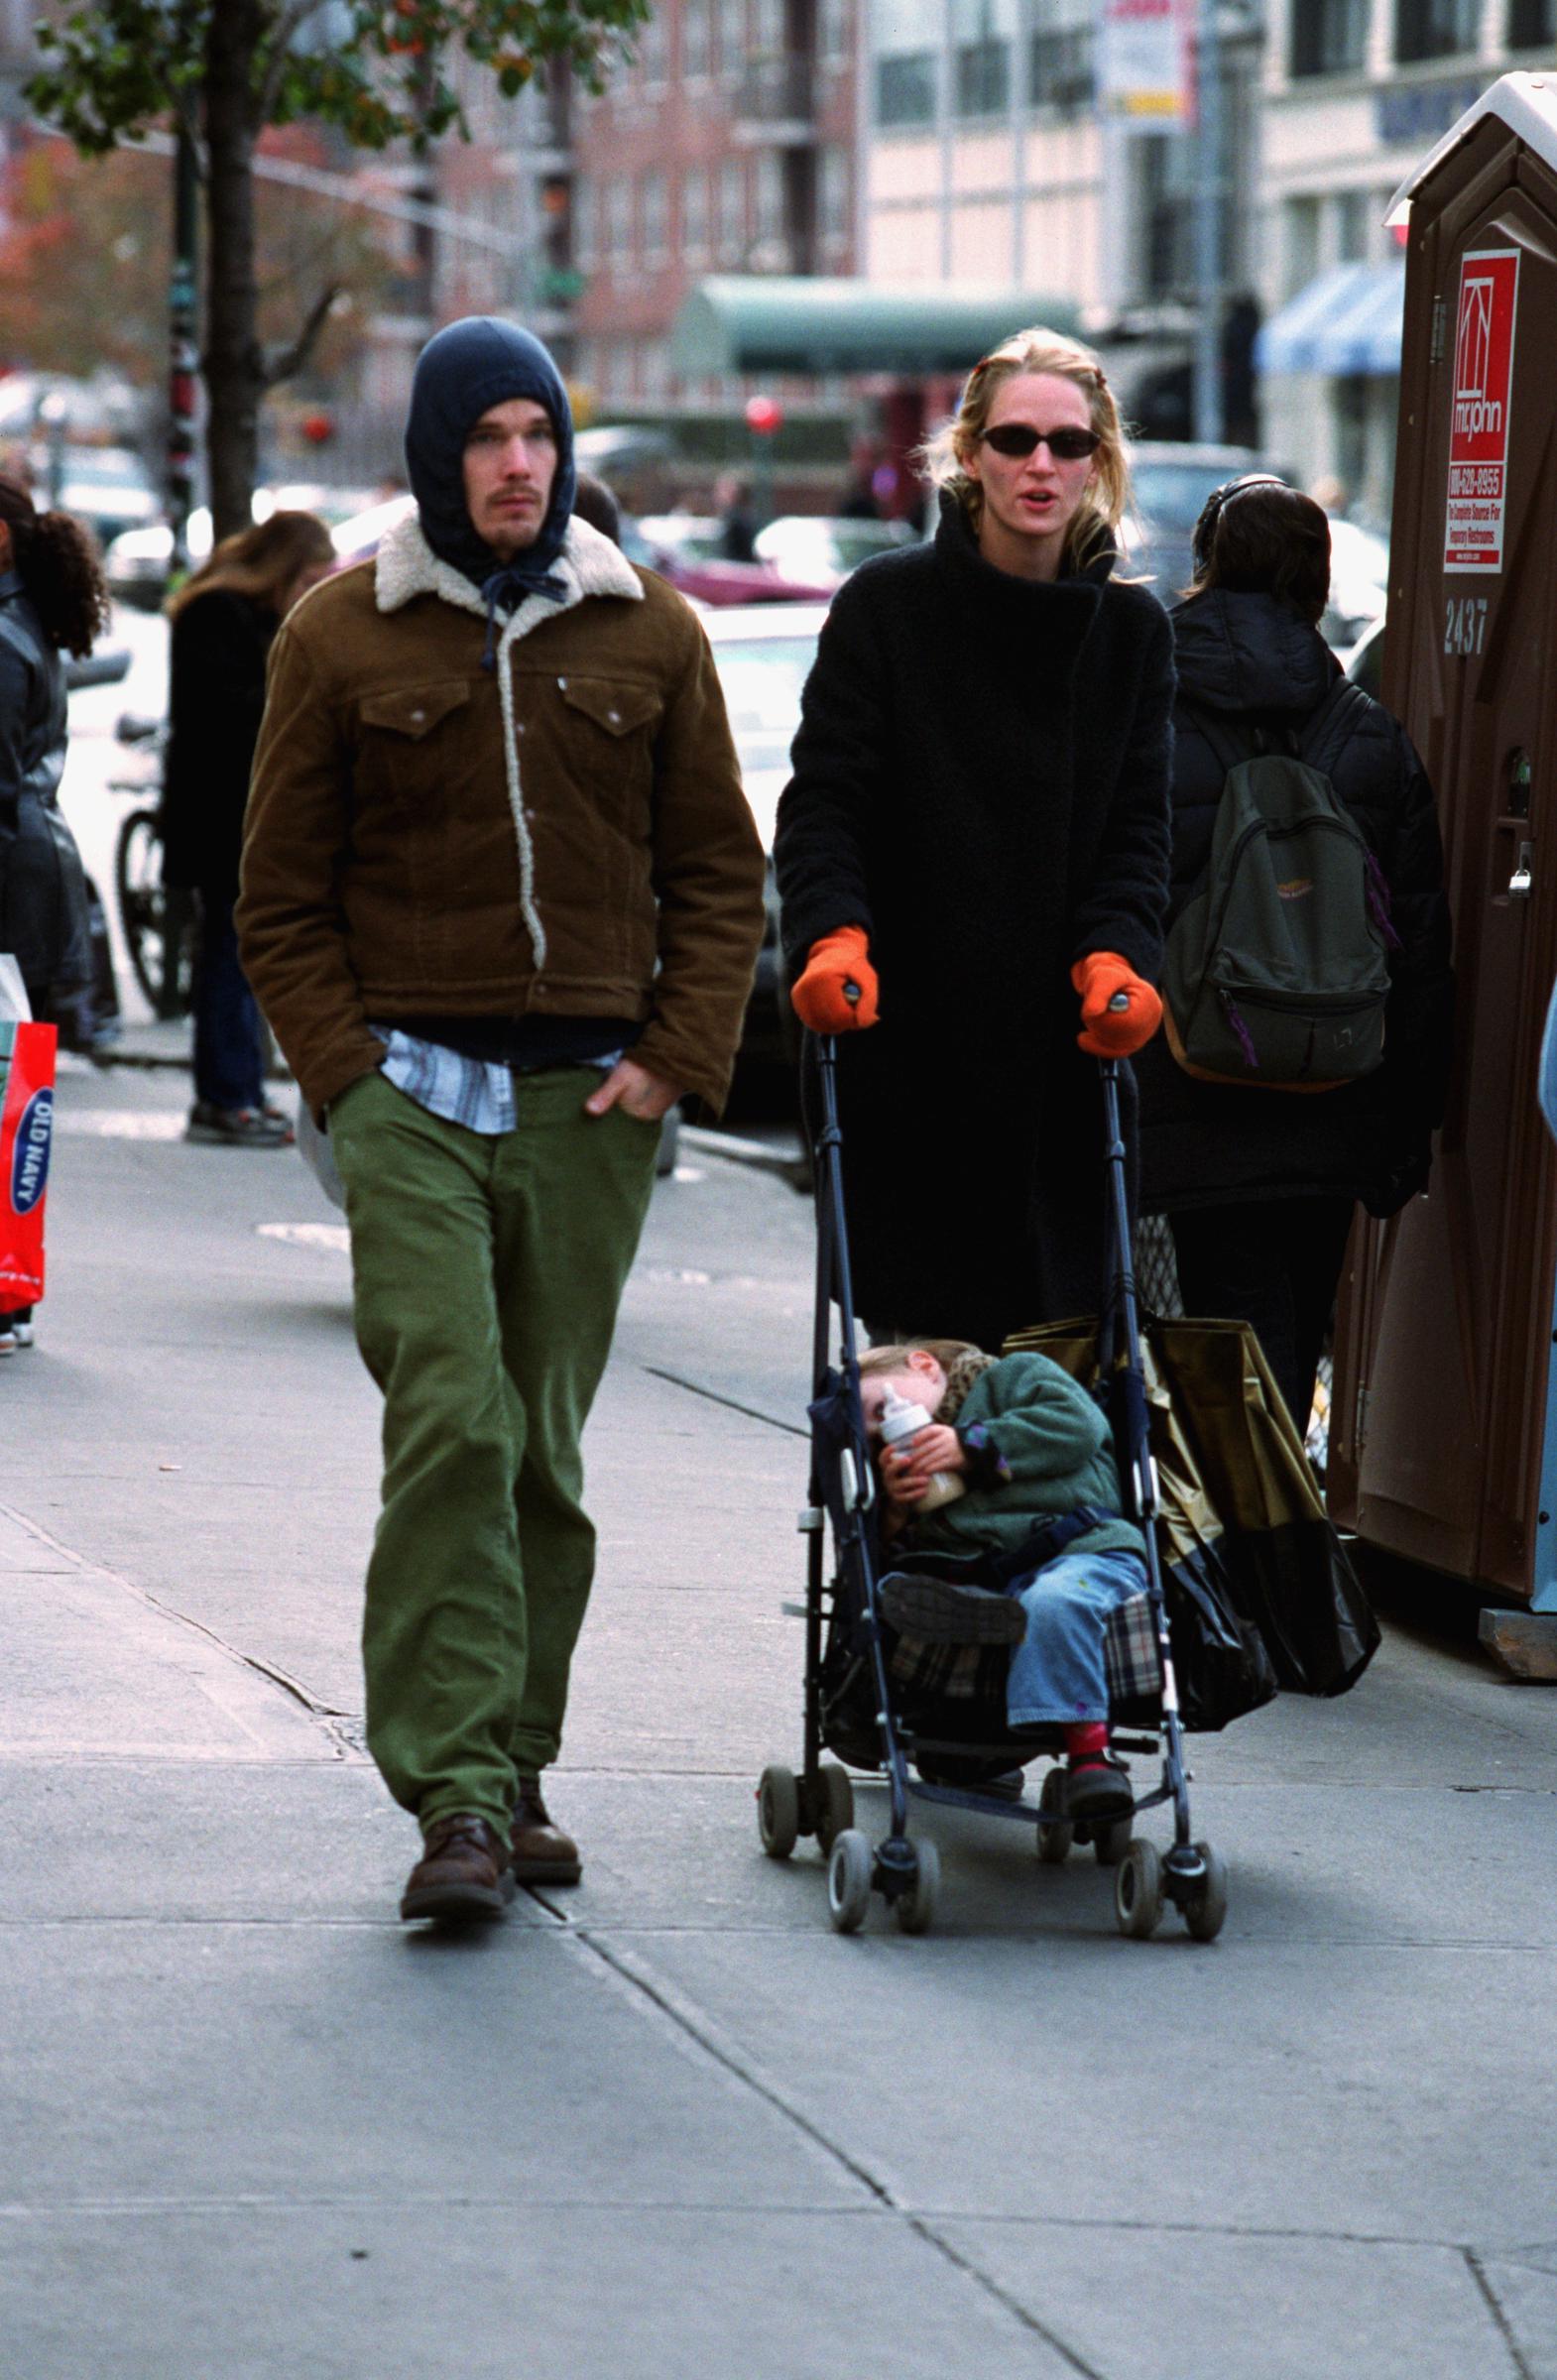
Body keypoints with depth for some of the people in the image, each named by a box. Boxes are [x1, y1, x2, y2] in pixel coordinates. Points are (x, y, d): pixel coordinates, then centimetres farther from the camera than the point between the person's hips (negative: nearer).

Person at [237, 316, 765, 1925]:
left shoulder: (648, 637, 9)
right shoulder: (342, 641, 4)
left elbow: (718, 872, 13)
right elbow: (282, 901, 7)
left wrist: (676, 1055, 0)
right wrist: (348, 1070, -4)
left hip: (593, 1106, 3)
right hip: (412, 1089, -2)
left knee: (544, 1452, 7)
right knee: (450, 1427, -16)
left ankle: (514, 1767, 17)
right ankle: (454, 1793, -18)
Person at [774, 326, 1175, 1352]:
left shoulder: (1132, 630, 9)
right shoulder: (885, 605, 1)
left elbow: (1137, 829, 8)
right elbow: (824, 800, -2)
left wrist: (1115, 957, -11)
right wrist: (832, 936, -20)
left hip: (1058, 1040, 2)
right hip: (905, 1032, -2)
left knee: (1053, 1327, -5)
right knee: (915, 1338, -4)